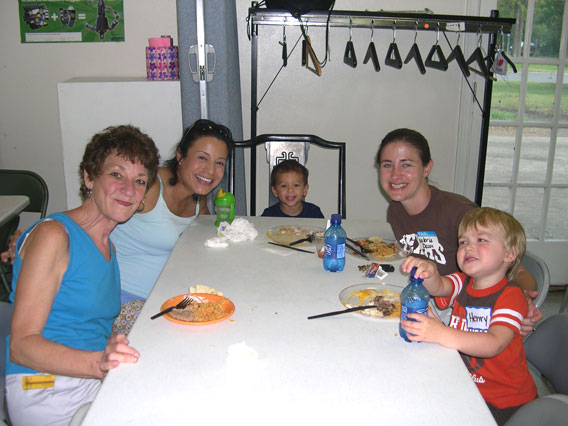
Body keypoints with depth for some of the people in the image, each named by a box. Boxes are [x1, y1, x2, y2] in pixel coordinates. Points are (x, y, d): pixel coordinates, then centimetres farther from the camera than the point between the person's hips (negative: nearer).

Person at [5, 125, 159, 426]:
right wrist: (98, 364, -31)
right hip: (47, 393, -8)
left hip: (97, 383, 8)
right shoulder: (52, 235, -10)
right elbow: (21, 345, -16)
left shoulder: (107, 244, 15)